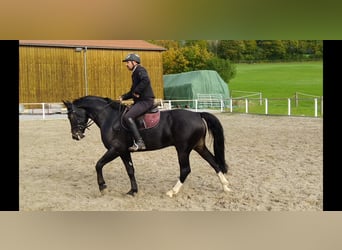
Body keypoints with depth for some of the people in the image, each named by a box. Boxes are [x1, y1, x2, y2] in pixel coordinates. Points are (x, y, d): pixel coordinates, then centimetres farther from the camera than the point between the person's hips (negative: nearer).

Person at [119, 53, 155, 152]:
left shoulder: (140, 70, -8)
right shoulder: (135, 73, 23)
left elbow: (146, 80, -30)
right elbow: (133, 91, 30)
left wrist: (137, 92, -22)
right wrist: (123, 97, 16)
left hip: (146, 101, -11)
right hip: (140, 101, 11)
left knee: (127, 117, -25)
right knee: (124, 114, 14)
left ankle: (139, 142, -28)